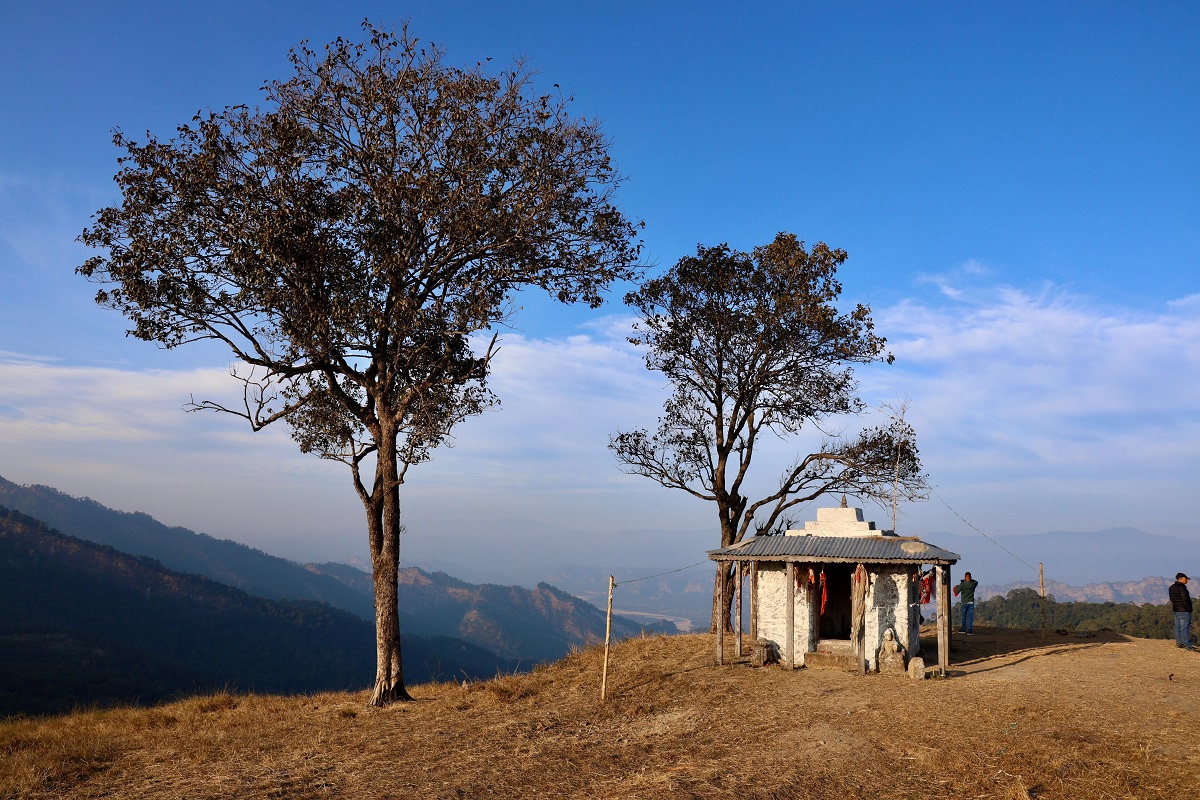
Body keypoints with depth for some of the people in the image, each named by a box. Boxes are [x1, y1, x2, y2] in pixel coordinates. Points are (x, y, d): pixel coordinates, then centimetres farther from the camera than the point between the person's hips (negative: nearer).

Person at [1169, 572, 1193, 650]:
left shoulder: (1171, 588, 11)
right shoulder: (1181, 587, -18)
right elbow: (1185, 600, -21)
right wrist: (1189, 609, -11)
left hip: (1176, 610, 9)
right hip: (1184, 611, -9)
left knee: (1178, 627, 14)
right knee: (1185, 628, -6)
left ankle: (1179, 642, 21)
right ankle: (1187, 645, -5)